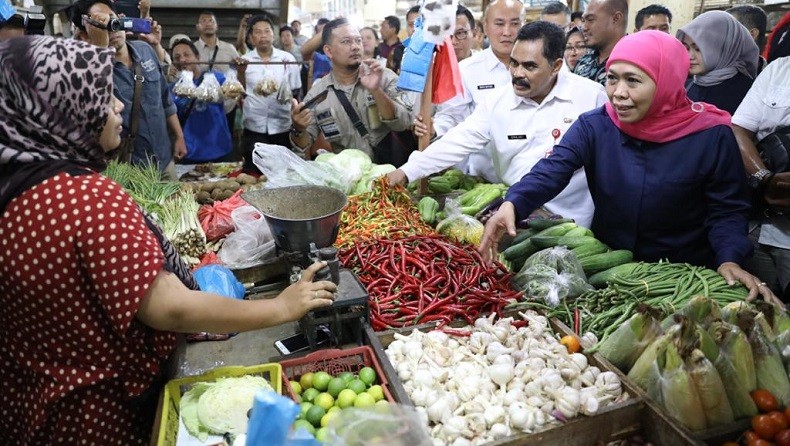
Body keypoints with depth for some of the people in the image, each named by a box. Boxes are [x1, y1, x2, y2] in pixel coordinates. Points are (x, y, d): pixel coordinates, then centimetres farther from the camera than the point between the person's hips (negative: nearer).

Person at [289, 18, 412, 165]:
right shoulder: (317, 93, 1)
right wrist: (299, 130, -16)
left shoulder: (385, 77, -2)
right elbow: (304, 145, 5)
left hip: (390, 166, -3)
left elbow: (403, 125, -11)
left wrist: (376, 91, -24)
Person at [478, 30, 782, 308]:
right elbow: (551, 171, -21)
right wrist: (512, 204, -40)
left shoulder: (711, 136, -11)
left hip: (684, 276, -2)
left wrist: (729, 260, -21)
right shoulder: (593, 126, -7)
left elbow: (728, 210, -3)